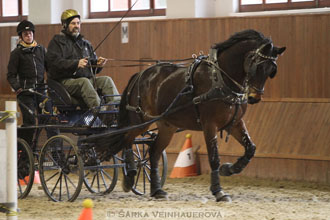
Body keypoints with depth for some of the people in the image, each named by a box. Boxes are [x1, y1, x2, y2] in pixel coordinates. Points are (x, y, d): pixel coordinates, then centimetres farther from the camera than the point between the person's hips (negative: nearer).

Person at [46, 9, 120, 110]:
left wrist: (97, 63, -1)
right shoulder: (57, 41, 5)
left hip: (88, 78, 6)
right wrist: (76, 64, -24)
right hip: (66, 81, -6)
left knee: (106, 80, -18)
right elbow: (54, 62, -12)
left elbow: (92, 64, 26)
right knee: (84, 82, -35)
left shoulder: (85, 43, 26)